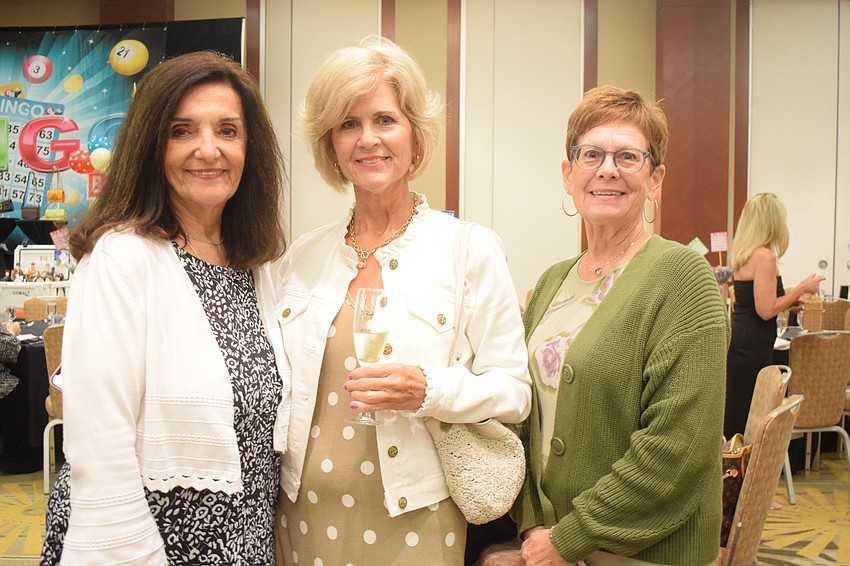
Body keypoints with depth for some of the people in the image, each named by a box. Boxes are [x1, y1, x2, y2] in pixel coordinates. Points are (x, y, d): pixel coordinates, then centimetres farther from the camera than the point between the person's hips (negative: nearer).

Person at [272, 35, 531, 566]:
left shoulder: (473, 249, -6)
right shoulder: (302, 257, 3)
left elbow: (513, 391, -7)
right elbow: (274, 388, 12)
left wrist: (429, 391, -23)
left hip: (412, 520, -3)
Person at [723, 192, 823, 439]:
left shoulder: (744, 254, 13)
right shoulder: (764, 256, -16)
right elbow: (766, 310, -19)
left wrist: (788, 302, 24)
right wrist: (801, 288, -9)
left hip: (740, 342, 9)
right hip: (752, 347, -9)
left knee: (733, 418, 13)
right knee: (746, 419, -4)